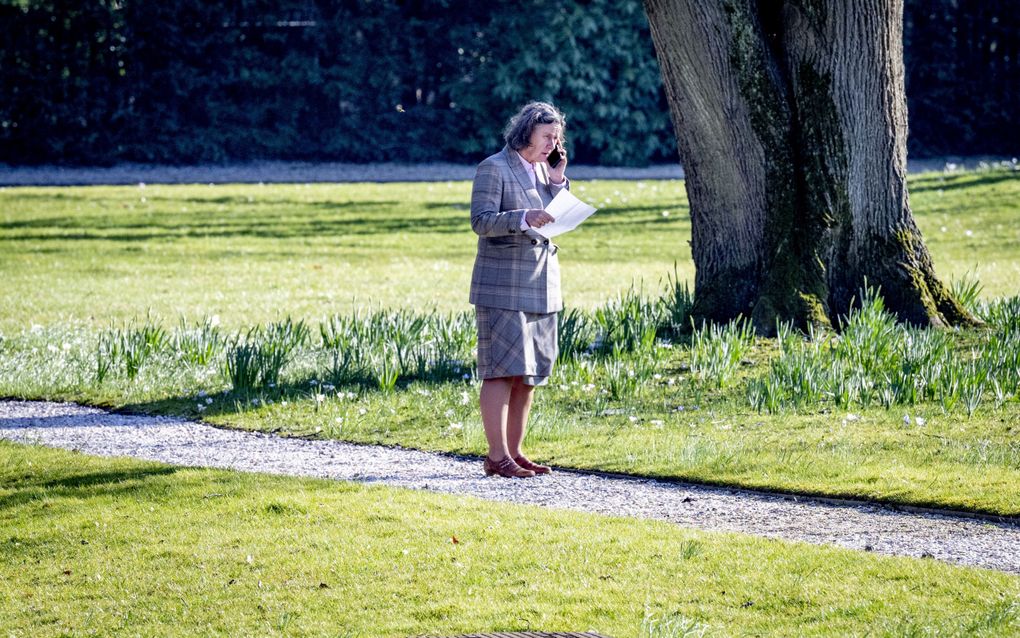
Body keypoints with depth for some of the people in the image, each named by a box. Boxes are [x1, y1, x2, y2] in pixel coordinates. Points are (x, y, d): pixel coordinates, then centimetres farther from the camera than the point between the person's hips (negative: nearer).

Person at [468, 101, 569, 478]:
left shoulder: (541, 170, 16)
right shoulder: (493, 168, -7)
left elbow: (559, 220, 16)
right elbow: (481, 220, -16)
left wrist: (557, 181, 3)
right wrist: (524, 218, -29)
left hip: (541, 285, 8)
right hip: (503, 286, -8)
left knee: (530, 373, 7)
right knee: (503, 370, -9)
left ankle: (514, 452, 13)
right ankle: (497, 457, -9)